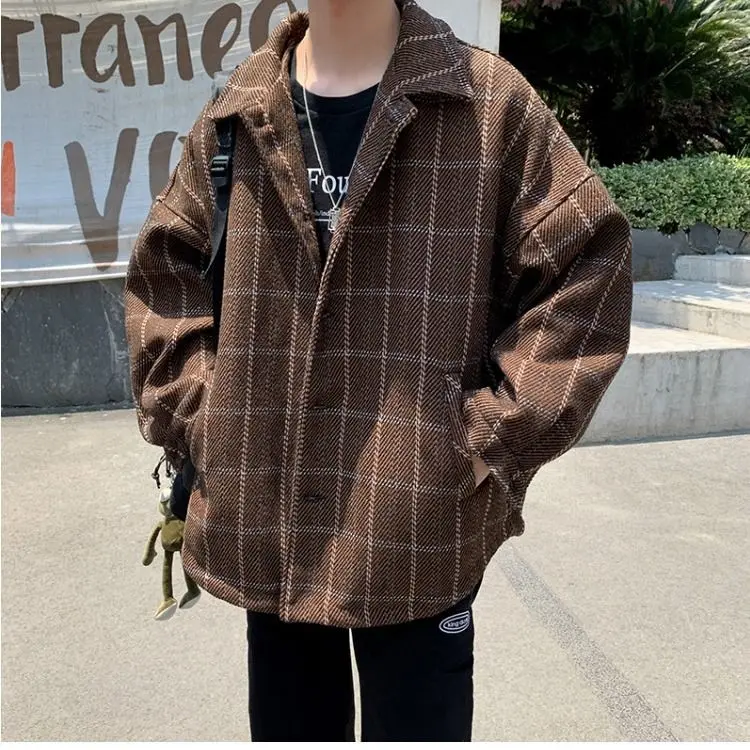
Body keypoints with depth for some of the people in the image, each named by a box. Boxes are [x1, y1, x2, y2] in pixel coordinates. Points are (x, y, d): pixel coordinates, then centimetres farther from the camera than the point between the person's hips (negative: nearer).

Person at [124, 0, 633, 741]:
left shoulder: (489, 101, -3)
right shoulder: (239, 111, 6)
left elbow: (589, 268, -4)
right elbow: (162, 269, 14)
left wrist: (493, 437, -10)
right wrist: (200, 413, 2)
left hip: (420, 524, -3)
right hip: (266, 519, 4)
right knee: (289, 724, 21)